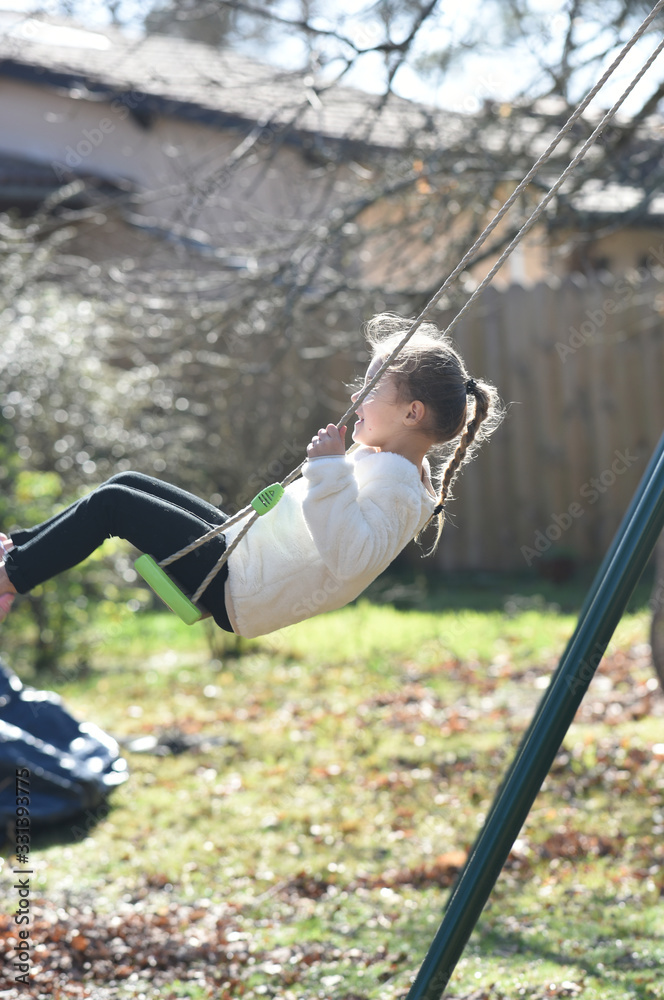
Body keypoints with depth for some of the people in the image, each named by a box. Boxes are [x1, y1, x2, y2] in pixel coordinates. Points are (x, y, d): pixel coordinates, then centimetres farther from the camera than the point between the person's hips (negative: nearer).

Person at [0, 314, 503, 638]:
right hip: (243, 548, 10)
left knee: (111, 504, -8)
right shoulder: (394, 464, 6)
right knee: (129, 484, 16)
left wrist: (330, 469, -43)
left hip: (234, 592, -10)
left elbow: (351, 557, -42)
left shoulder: (394, 482, -24)